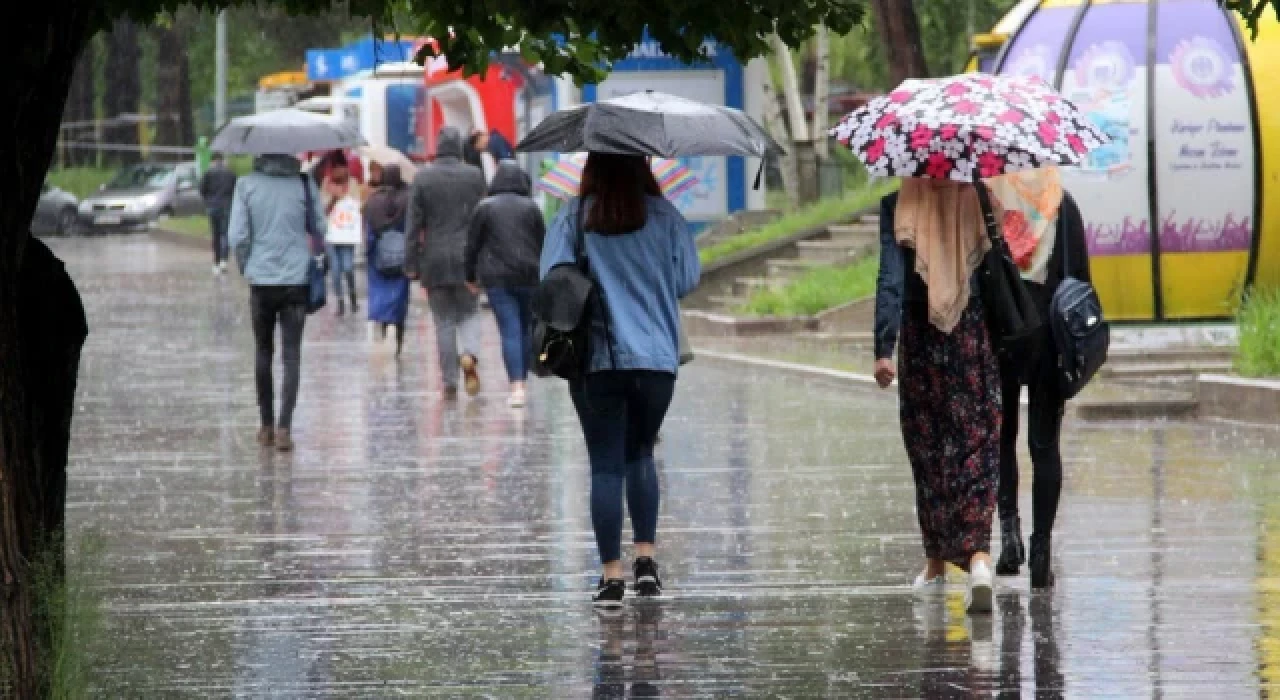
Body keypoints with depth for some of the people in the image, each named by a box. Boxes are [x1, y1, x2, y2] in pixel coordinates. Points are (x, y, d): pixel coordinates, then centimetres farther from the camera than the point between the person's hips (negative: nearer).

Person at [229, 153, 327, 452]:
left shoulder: (246, 185, -5)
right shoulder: (304, 184, -5)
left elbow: (238, 236, -6)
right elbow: (319, 230, 1)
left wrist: (246, 267, 9)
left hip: (261, 281, 1)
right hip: (296, 281, -1)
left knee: (263, 352, 15)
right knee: (291, 355, 0)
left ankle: (266, 426, 19)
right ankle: (284, 427, -11)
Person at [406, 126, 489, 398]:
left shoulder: (423, 177, -4)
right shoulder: (475, 176, -2)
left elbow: (413, 223, -3)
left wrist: (413, 264, 2)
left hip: (434, 260, 0)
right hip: (468, 258, 0)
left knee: (444, 321, 6)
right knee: (469, 312, 13)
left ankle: (450, 382, 5)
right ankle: (470, 355, -16)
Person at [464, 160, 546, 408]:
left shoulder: (485, 207, 0)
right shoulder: (531, 207, 3)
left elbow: (473, 245, 3)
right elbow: (543, 243, 5)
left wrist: (471, 277, 13)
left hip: (497, 277, -1)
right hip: (529, 276, 1)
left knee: (510, 331, -6)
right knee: (526, 329, 13)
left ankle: (516, 387, -16)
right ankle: (522, 381, 18)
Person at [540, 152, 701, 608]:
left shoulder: (574, 218, -4)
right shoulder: (664, 217, -1)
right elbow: (687, 280, 1)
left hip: (596, 360, -1)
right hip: (657, 357, 1)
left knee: (606, 464, 2)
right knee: (640, 454, 20)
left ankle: (612, 575, -3)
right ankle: (645, 557, 9)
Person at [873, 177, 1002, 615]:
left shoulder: (898, 205, -6)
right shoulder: (981, 199, -2)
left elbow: (890, 278, -12)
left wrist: (883, 348, -14)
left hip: (921, 337, 0)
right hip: (976, 331, 0)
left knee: (928, 448, 13)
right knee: (977, 446, -1)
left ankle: (937, 563, 22)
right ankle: (978, 554, -21)